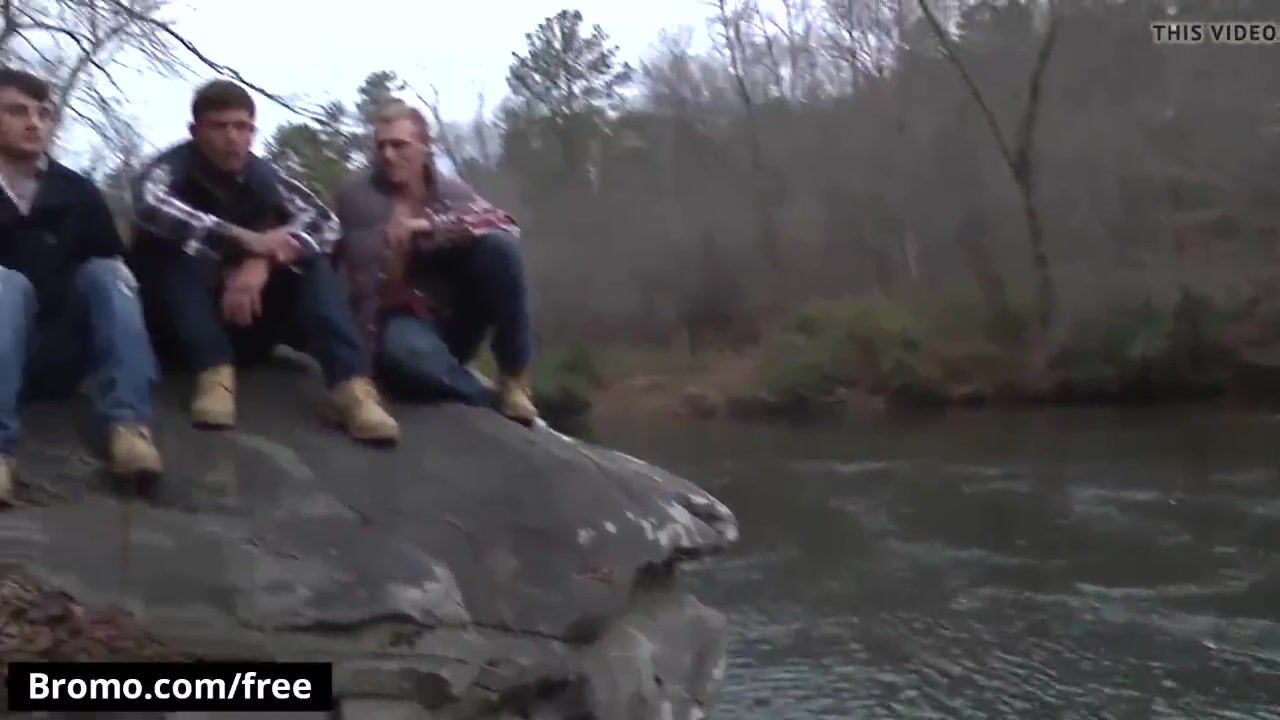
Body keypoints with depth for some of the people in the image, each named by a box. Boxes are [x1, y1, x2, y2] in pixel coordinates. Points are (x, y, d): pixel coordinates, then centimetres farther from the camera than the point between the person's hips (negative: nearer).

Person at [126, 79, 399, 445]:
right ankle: (215, 372, -38)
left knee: (310, 261, -18)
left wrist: (264, 262, -35)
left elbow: (323, 221, -18)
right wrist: (245, 239, -43)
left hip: (246, 324, 3)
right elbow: (150, 206, -37)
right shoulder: (172, 168, -13)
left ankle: (351, 383, -36)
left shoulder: (263, 176, -4)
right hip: (179, 328, -3)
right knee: (184, 251, -27)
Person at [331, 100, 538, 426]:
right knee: (405, 349, -40)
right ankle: (492, 397, -14)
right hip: (402, 320, -3)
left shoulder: (451, 189, 6)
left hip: (456, 319, 3)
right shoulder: (355, 198, -1)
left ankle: (514, 382, -15)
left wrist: (431, 226, -24)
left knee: (498, 244, -22)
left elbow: (502, 223, -15)